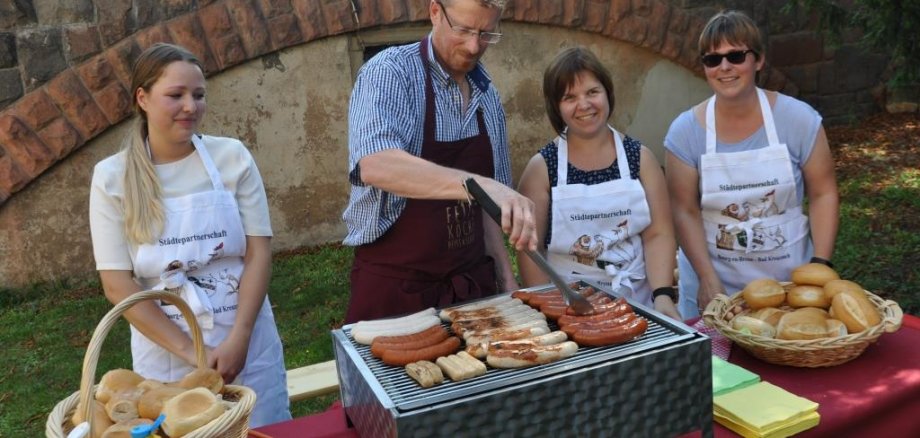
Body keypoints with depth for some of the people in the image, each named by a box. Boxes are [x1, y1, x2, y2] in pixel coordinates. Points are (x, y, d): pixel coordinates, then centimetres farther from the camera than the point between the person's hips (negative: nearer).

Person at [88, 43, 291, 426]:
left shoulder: (232, 157, -4)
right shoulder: (112, 177, -5)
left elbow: (259, 252, -5)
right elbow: (118, 285, -6)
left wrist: (238, 339, -14)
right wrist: (189, 351, -13)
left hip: (248, 342, 1)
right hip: (165, 353, -1)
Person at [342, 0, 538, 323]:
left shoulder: (487, 95, 6)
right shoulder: (389, 73, -14)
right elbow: (375, 165, -33)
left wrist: (505, 277, 6)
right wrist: (476, 184, -43)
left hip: (470, 282, 6)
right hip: (395, 285, -5)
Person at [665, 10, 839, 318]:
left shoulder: (798, 118, -7)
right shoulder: (685, 131, -8)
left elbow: (823, 194, -2)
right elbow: (685, 211, -8)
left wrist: (821, 265, -9)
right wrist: (708, 279, -15)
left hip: (790, 280, 1)